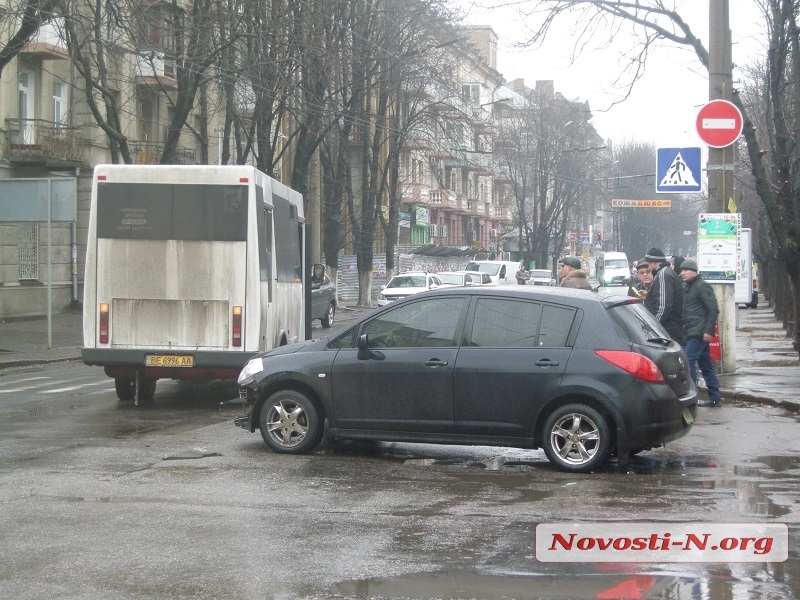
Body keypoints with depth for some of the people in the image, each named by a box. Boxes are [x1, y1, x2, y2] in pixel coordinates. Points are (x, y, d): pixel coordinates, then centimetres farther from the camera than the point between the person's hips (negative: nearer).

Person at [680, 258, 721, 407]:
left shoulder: (702, 286, -9)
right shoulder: (686, 287, 19)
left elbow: (713, 309, -14)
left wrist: (708, 331, -19)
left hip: (699, 333, -9)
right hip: (690, 333, 9)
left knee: (688, 361, -14)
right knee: (705, 365, 10)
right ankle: (714, 398, 14)